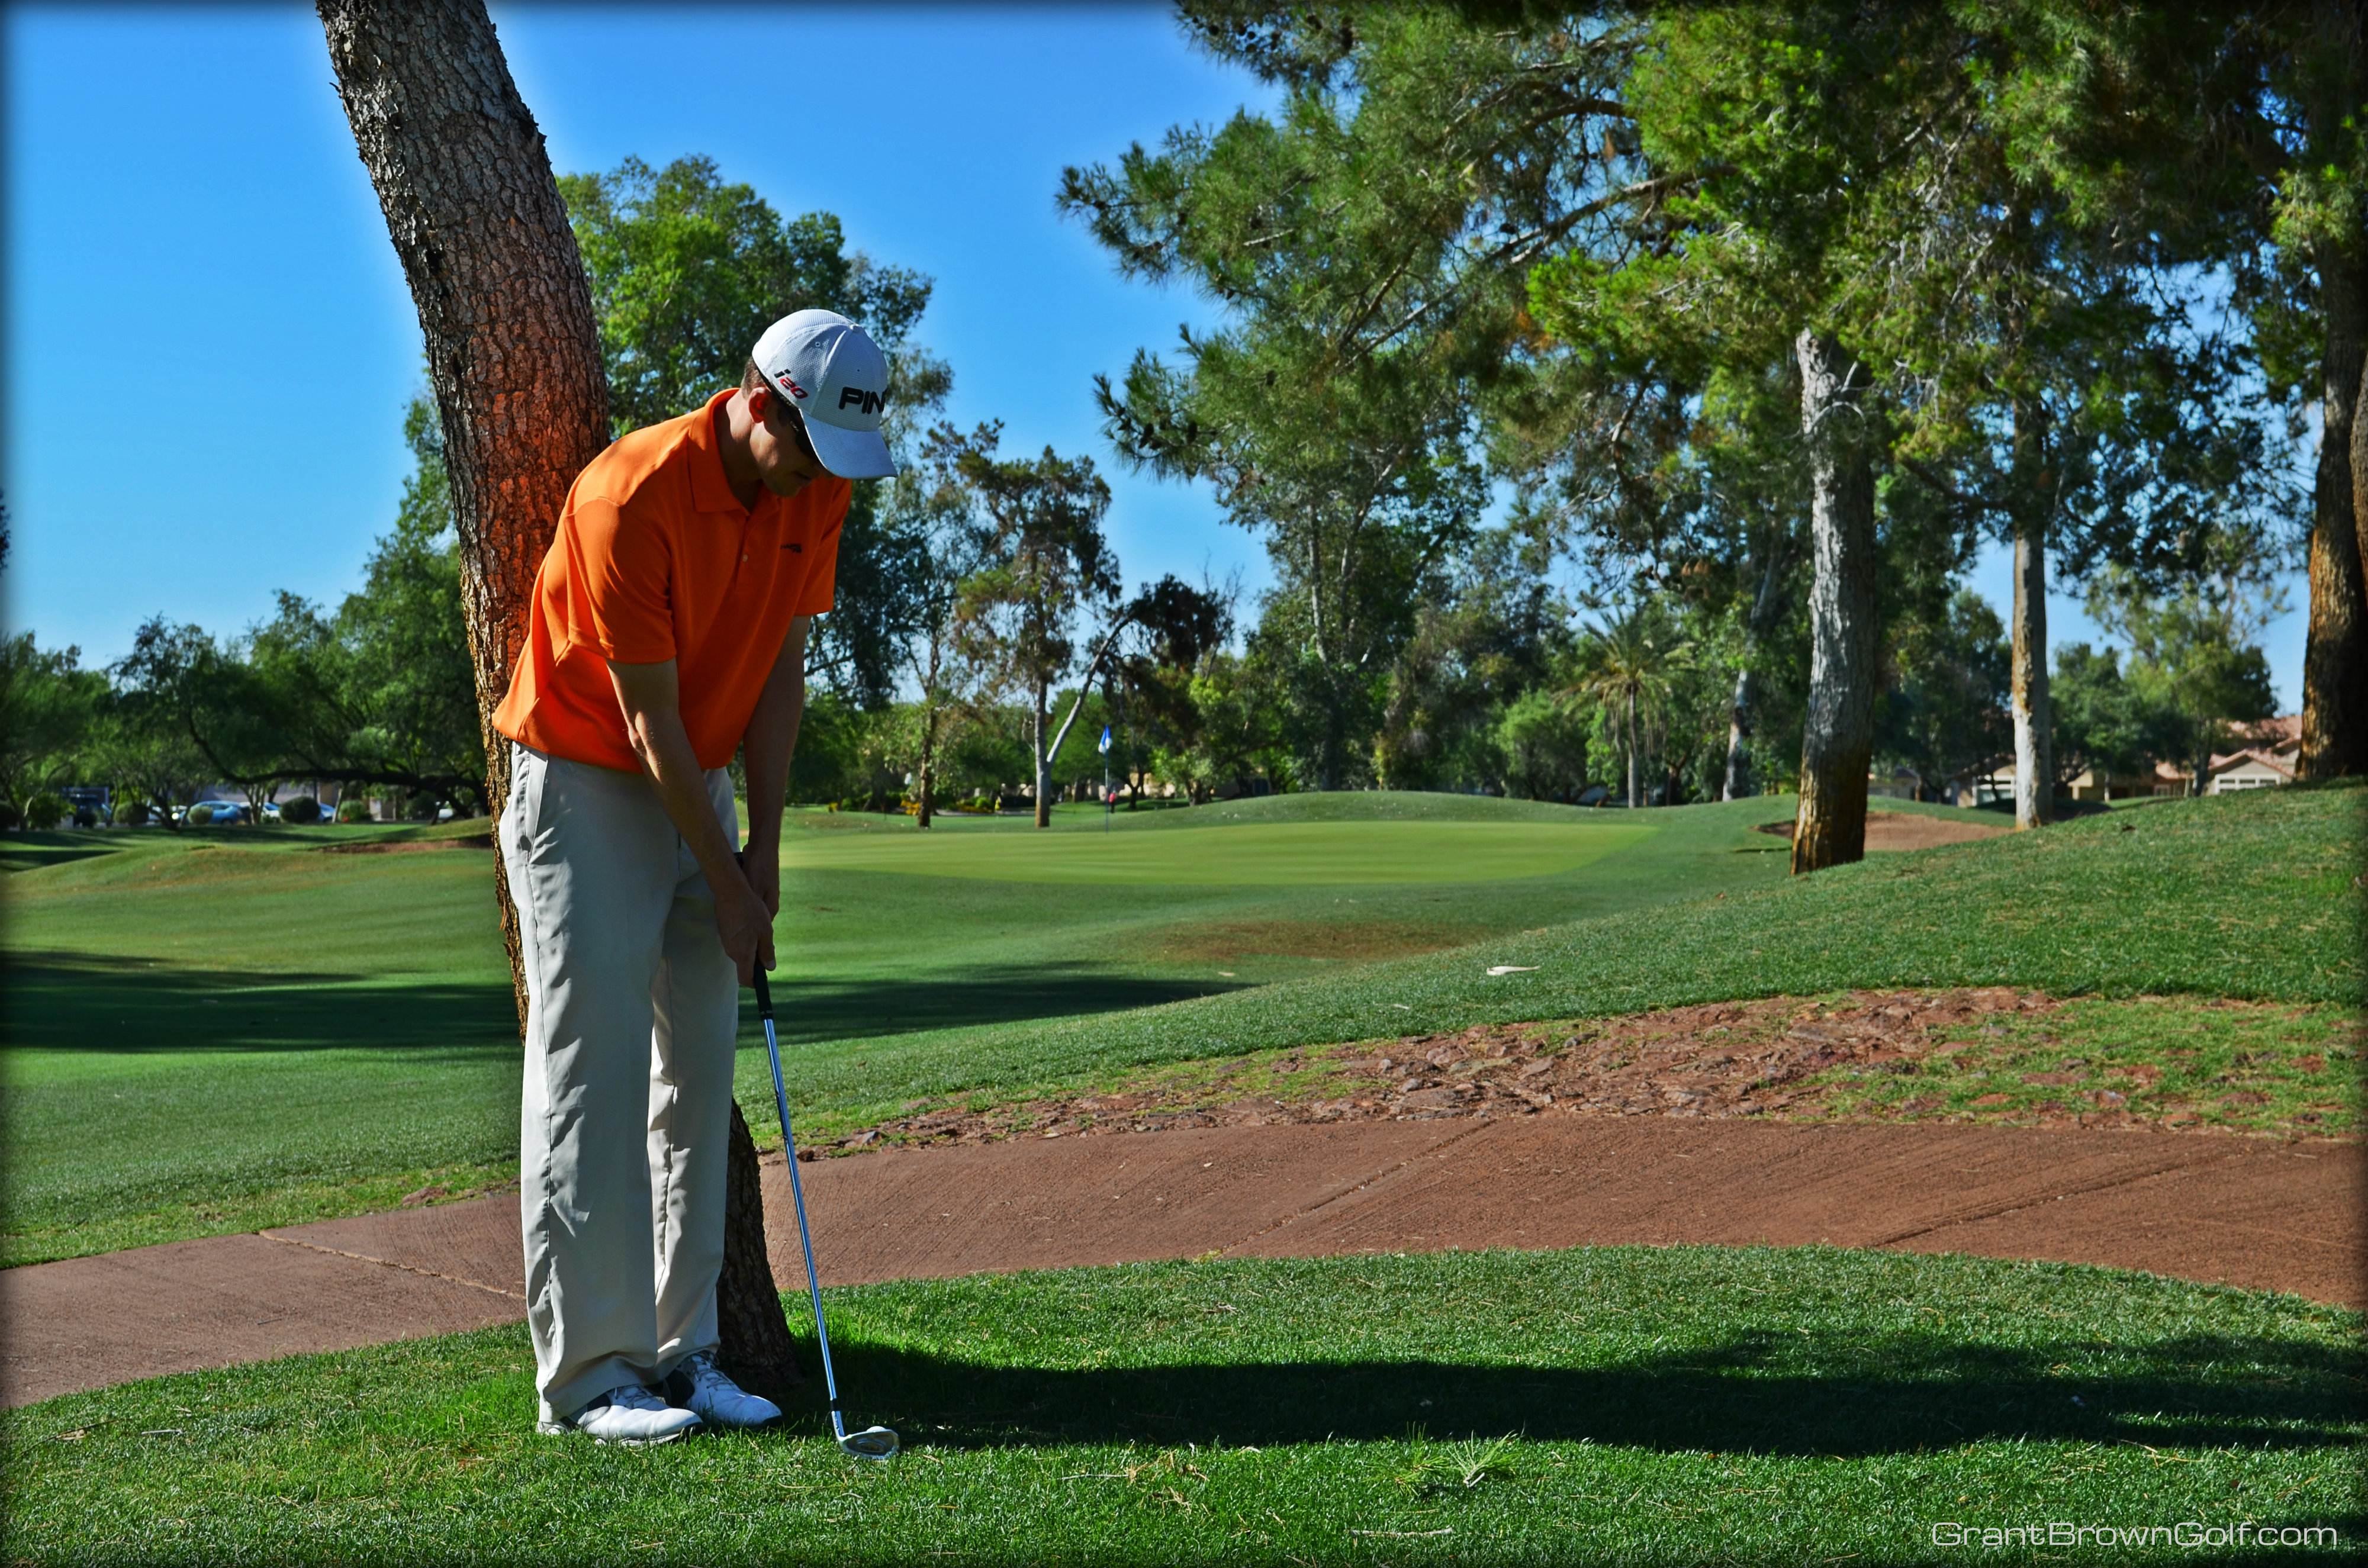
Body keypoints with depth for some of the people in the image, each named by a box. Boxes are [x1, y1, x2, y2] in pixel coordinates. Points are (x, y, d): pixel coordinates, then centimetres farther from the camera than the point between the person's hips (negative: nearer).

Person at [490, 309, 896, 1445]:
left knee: (699, 1076, 5)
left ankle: (681, 1352, 11)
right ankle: (590, 1376, -3)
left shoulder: (816, 491, -3)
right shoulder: (631, 498, -24)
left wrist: (763, 848, -2)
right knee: (594, 1075, -8)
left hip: (701, 785, 7)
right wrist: (725, 884, -16)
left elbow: (780, 670, 2)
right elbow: (648, 717, -20)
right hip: (586, 784, -7)